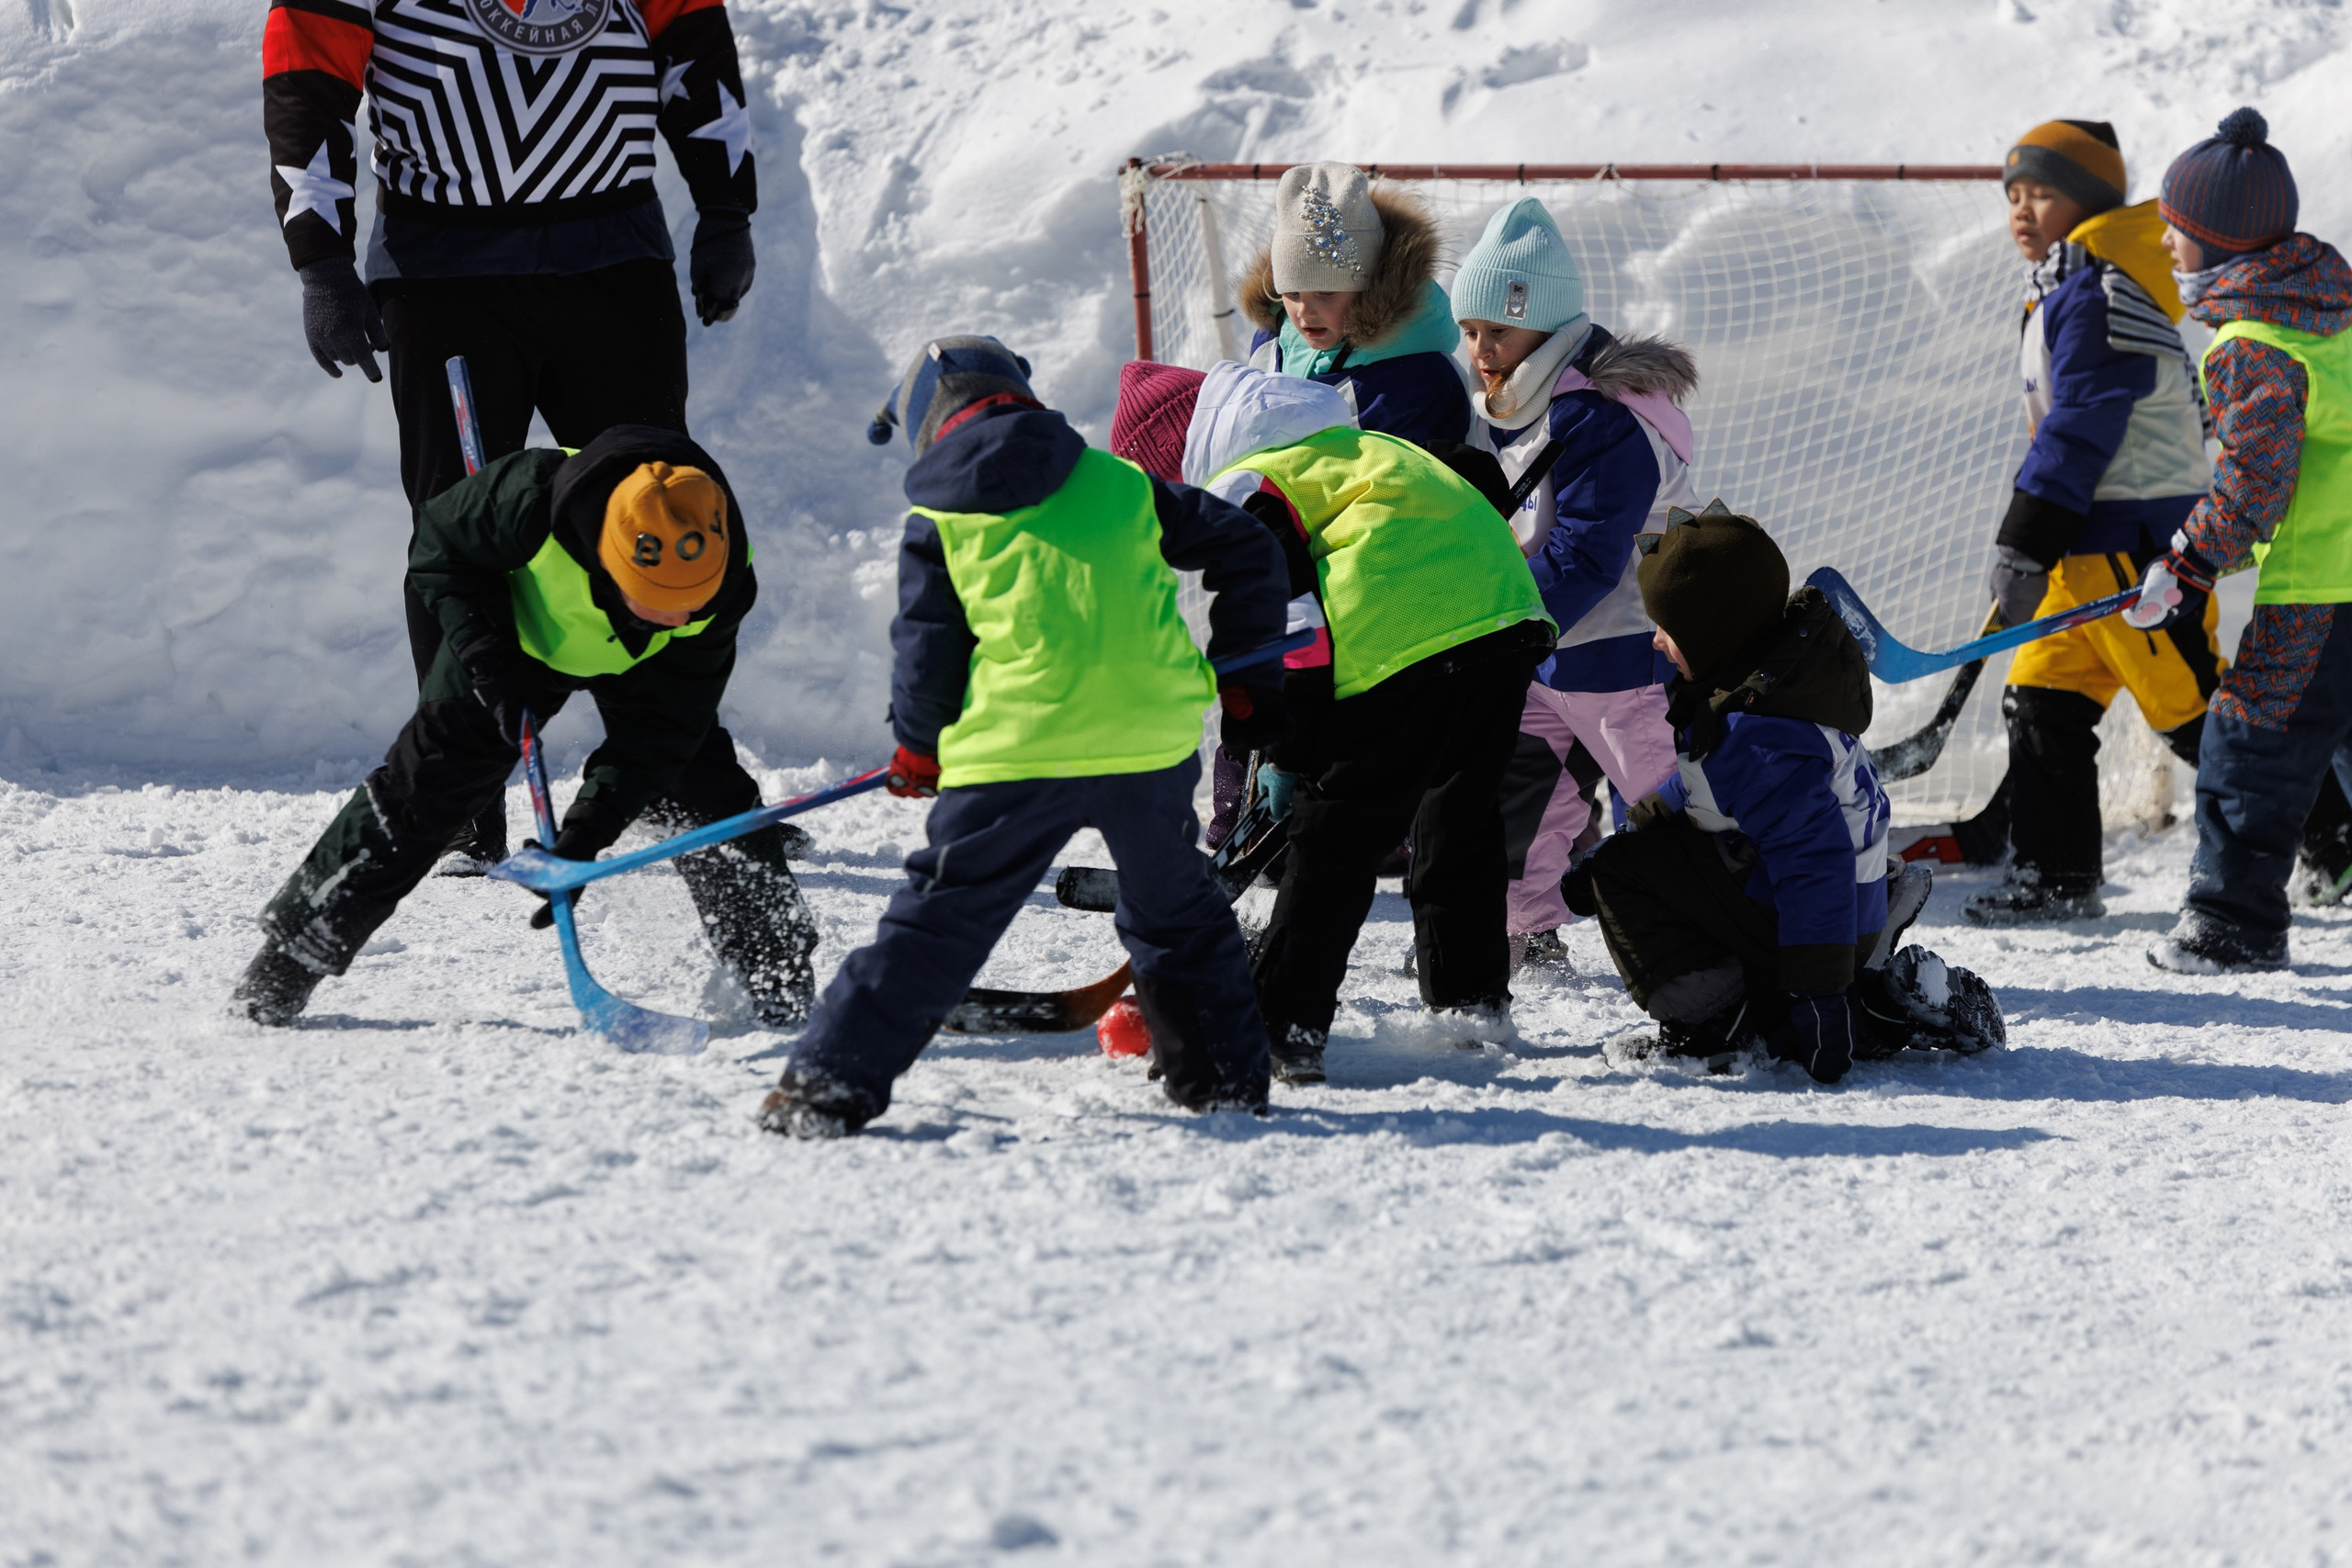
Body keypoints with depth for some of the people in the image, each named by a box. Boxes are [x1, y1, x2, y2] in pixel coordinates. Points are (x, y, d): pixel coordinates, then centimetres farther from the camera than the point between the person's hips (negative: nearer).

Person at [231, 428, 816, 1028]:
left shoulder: (723, 585, -36)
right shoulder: (533, 501, -44)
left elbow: (658, 728, -28)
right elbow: (441, 542, -22)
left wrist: (589, 828, -35)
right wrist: (491, 662, -30)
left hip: (634, 663, 1)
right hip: (518, 634, -1)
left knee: (702, 788, -12)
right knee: (424, 779, -6)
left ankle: (778, 972, 5)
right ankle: (289, 957, 4)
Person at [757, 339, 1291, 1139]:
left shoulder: (938, 521, 6)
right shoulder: (1122, 482, 14)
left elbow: (926, 653, 8)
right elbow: (1246, 549, 17)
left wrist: (918, 749, 26)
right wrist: (1247, 676, 27)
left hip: (1021, 748, -3)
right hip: (1154, 741, 3)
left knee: (937, 922, 3)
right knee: (1176, 911, 24)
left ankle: (830, 1086, -1)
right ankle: (1225, 1078, 29)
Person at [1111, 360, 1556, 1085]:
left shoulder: (1243, 489, 3)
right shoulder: (1335, 447, 31)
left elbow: (1288, 621, -7)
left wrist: (1295, 759, -5)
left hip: (1407, 644, -8)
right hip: (1507, 607, 8)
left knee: (1332, 841, -1)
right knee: (1462, 819, 24)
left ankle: (1285, 1025, -4)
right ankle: (1471, 998, 31)